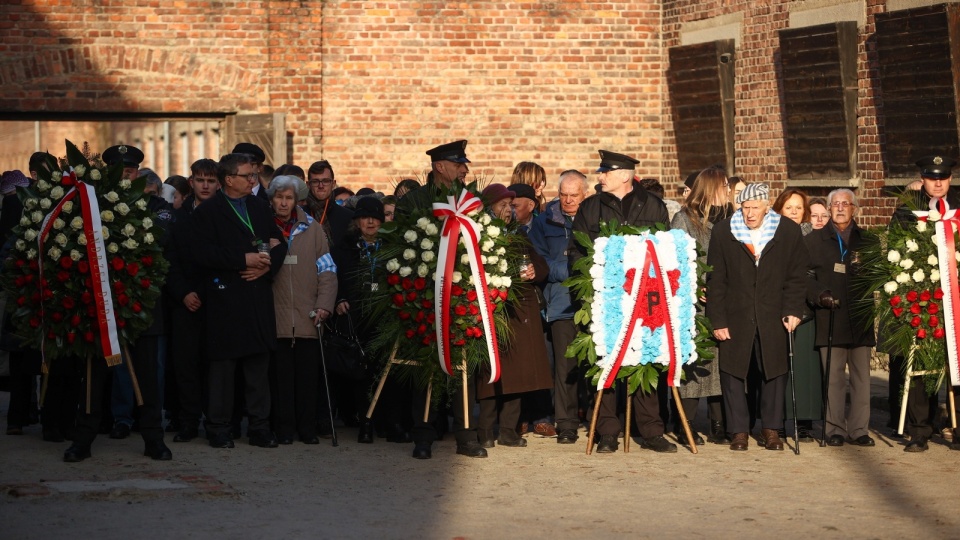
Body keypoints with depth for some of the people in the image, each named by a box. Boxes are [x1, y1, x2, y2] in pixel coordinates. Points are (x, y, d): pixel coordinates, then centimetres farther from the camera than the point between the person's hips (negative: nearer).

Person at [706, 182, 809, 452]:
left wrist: (793, 310, -6)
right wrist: (718, 320, -4)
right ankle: (739, 430, 11)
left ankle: (771, 429, 17)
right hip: (736, 316, 0)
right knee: (732, 371, 0)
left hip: (773, 317, 0)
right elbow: (715, 280, 0)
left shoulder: (789, 232, 1)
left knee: (775, 372, 5)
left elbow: (797, 276, 5)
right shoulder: (723, 232, 0)